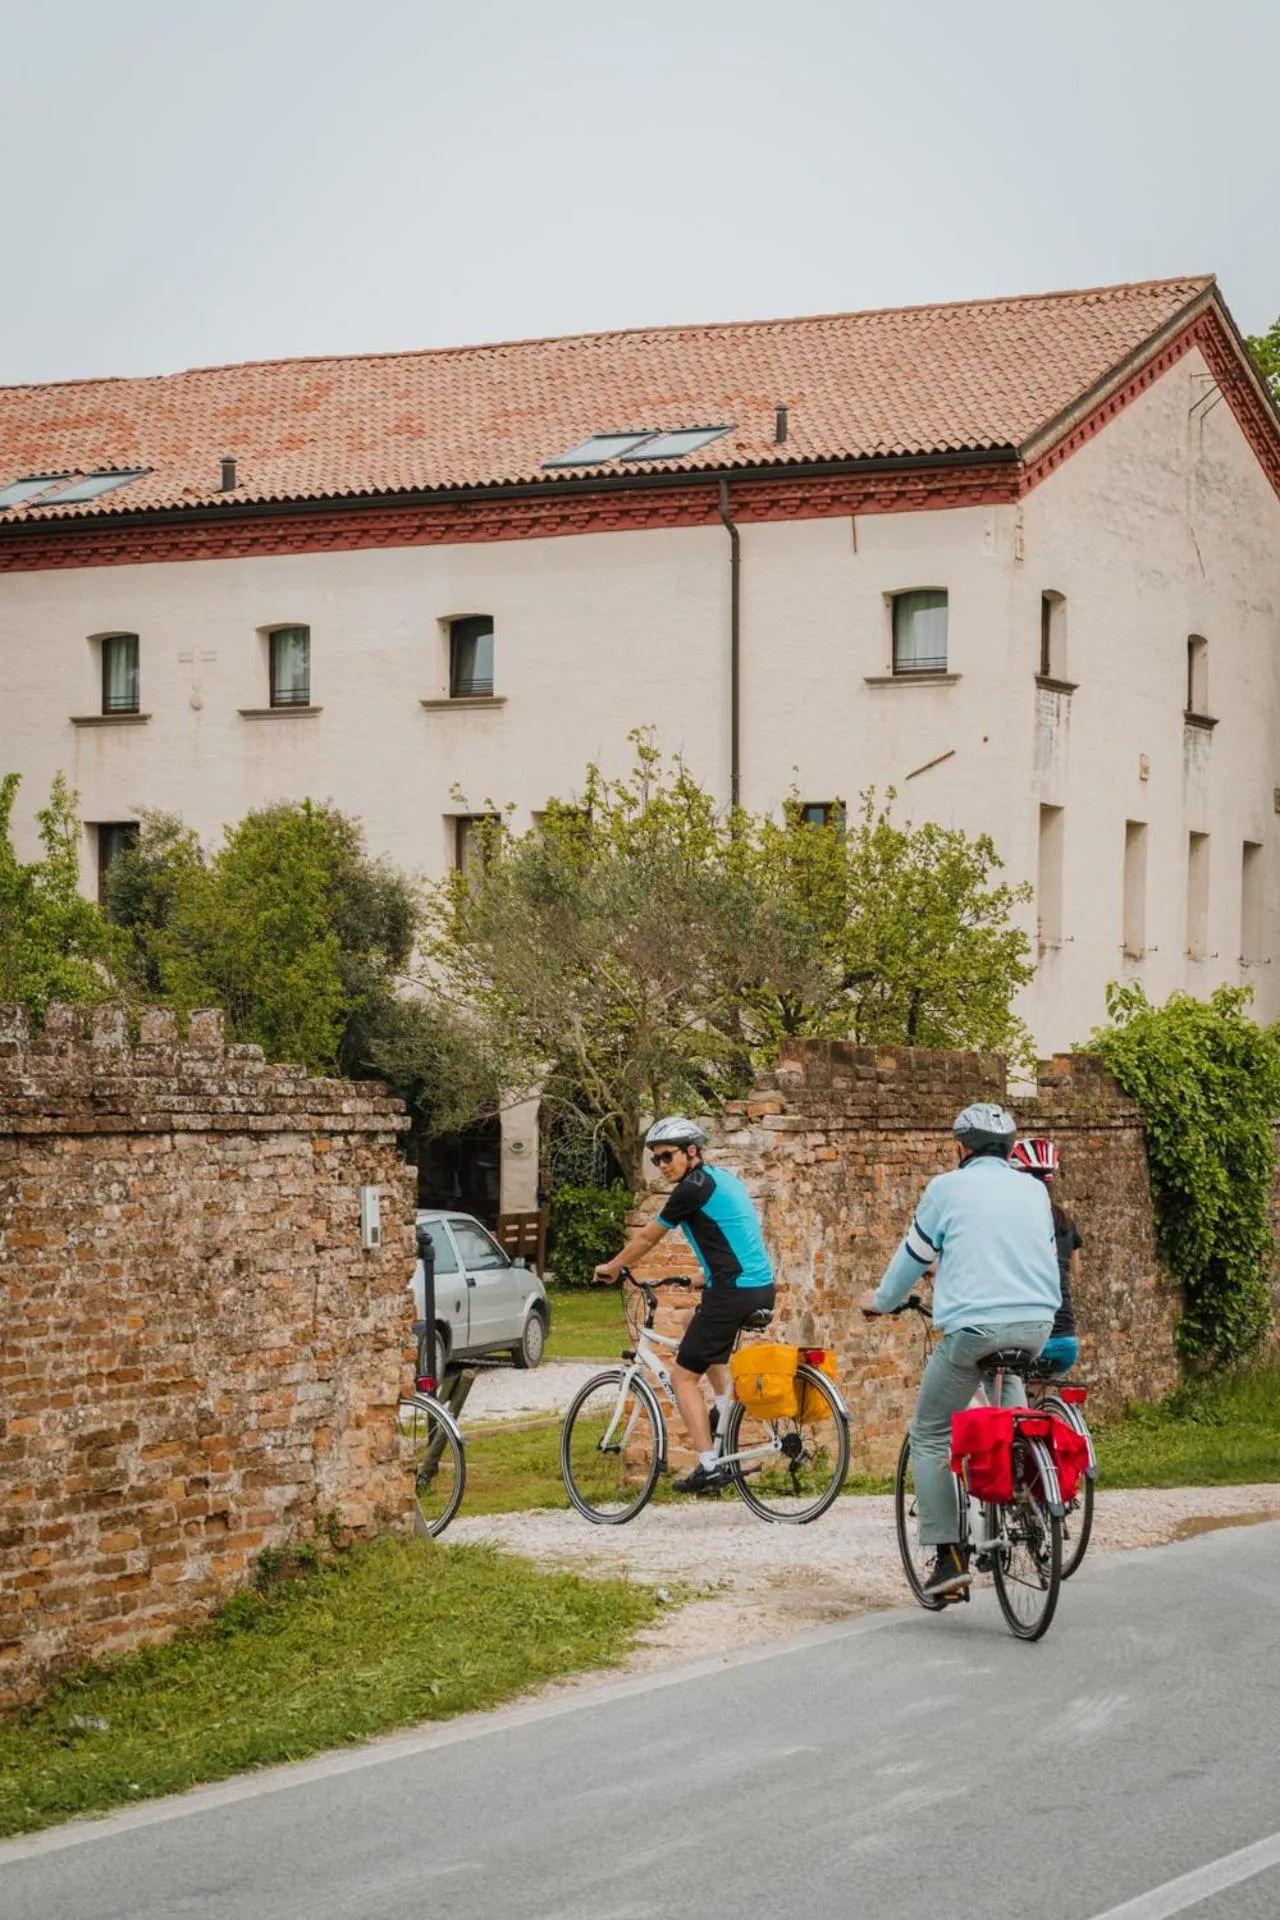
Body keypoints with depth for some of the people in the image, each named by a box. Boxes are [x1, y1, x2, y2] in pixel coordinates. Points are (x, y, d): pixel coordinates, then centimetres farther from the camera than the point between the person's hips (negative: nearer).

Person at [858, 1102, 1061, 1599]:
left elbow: (914, 1256, 12)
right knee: (1007, 1375, 37)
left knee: (930, 1438, 9)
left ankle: (949, 1557, -2)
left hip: (972, 1326, -5)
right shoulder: (1034, 1190, 14)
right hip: (1037, 1324, 5)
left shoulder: (947, 1188, 3)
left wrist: (881, 1301, 31)